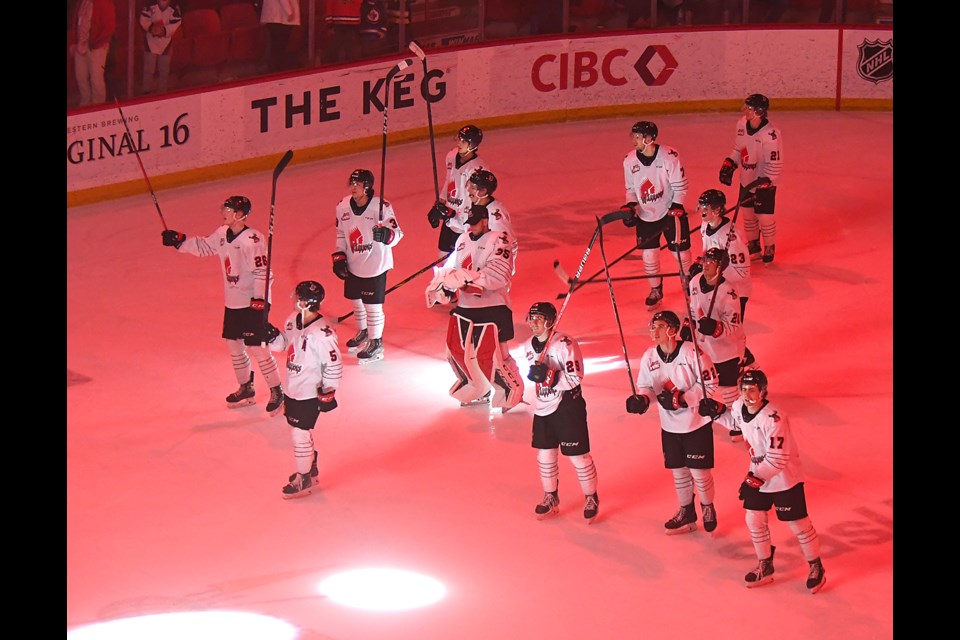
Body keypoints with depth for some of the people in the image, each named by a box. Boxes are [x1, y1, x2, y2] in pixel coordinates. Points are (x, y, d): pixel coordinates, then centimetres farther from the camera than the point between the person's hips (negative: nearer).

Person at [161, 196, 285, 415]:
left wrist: (259, 299, -25)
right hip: (232, 302, 9)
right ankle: (246, 389, 32)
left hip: (252, 303, -9)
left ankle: (277, 392, 7)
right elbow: (203, 247, 19)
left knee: (257, 348, -6)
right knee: (233, 344, 16)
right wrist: (179, 240, 7)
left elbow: (263, 271, -22)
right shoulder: (222, 233, 3)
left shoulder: (252, 239, -22)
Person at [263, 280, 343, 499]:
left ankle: (303, 480, 16)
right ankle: (310, 468, 41)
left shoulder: (322, 333, -28)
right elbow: (284, 343, 13)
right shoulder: (293, 319, -3)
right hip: (292, 389, 8)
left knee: (300, 434, 0)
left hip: (309, 394, -8)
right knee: (300, 430, 21)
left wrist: (328, 393, -15)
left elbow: (334, 366, -20)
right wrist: (272, 336, -8)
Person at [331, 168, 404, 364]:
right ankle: (363, 333, 45)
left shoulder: (382, 207, -20)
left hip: (375, 266, -6)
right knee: (357, 301, 21)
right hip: (353, 265, 6)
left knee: (373, 306, 2)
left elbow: (397, 233, -17)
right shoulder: (343, 206, -3)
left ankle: (376, 343, 18)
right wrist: (339, 257, 4)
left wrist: (386, 234, -38)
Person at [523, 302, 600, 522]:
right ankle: (551, 498, 30)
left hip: (568, 407, -7)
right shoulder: (529, 345, 3)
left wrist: (548, 376, -30)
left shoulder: (565, 344, -20)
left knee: (578, 456, 1)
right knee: (545, 454, 12)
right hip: (543, 407, 7)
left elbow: (575, 378, -23)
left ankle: (591, 498, 19)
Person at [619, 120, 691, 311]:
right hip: (645, 215, 3)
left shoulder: (669, 156, -19)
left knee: (681, 252, 2)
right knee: (649, 255, 4)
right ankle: (655, 291, 25)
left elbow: (680, 185, -12)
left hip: (670, 211, -3)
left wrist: (676, 207, -18)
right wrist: (630, 206, -7)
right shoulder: (630, 160, -6)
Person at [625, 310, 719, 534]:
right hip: (670, 426, 5)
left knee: (699, 471, 2)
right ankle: (686, 513, 35)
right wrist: (641, 399, -19)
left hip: (697, 423, -5)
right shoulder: (649, 357, -5)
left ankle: (708, 508, 28)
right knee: (678, 471, 15)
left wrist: (681, 398, -24)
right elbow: (646, 386, 4)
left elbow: (709, 385, -16)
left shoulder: (693, 353, -20)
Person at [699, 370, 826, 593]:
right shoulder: (739, 407, -8)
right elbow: (734, 421, 18)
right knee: (754, 520, 10)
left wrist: (754, 479, -31)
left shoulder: (773, 418, -32)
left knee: (797, 523, 4)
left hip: (784, 478, -7)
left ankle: (816, 567, 24)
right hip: (757, 476, 7)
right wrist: (717, 411, 0)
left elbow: (777, 458, -31)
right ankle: (765, 566, 29)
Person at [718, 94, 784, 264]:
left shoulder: (770, 134, -27)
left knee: (764, 218, 2)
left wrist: (762, 184, -27)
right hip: (746, 180, 6)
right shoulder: (742, 124, -5)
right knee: (748, 214, 15)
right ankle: (753, 246, 34)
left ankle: (769, 249, 24)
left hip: (764, 183, -6)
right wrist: (729, 165, -1)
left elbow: (774, 165, -23)